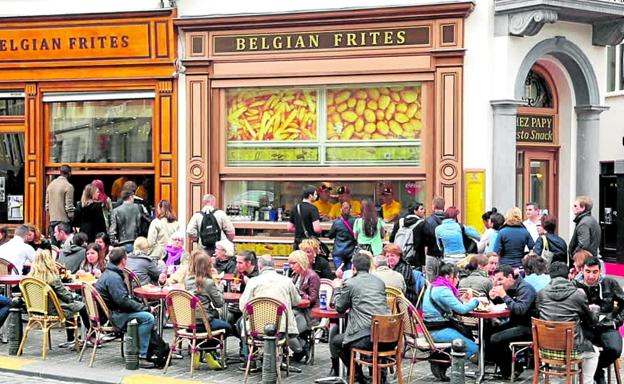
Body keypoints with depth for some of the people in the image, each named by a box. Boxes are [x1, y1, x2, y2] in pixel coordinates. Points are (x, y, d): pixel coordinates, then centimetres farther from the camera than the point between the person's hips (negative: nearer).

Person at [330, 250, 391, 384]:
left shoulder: (350, 284, -1)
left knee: (335, 342, 18)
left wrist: (337, 288, 25)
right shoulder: (380, 281, 15)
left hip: (366, 338, -6)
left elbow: (340, 308, 12)